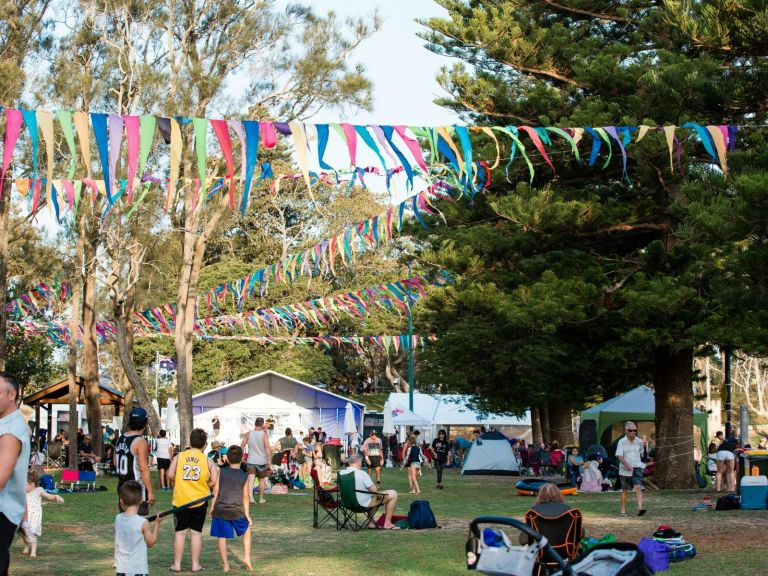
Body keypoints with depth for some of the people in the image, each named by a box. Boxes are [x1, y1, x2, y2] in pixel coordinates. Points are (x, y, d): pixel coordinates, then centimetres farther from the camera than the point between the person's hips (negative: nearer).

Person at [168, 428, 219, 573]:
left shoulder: (179, 456, -3)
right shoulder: (208, 460, -4)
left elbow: (170, 475, -9)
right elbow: (213, 481, -11)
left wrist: (180, 483, 10)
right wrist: (204, 485, 9)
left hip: (180, 500, 0)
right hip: (200, 500, 0)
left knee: (180, 531, 7)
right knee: (196, 532, 8)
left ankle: (177, 564, 10)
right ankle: (195, 564, 12)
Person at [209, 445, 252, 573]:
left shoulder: (221, 472, -2)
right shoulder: (244, 476, -1)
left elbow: (215, 491, -3)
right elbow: (246, 497, 2)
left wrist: (212, 508, 5)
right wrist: (246, 514, 8)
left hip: (220, 510, 0)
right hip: (237, 511, 0)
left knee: (222, 537, 7)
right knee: (247, 531, 23)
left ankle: (225, 565, 8)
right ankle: (247, 557, 13)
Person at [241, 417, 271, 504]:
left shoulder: (248, 434, -1)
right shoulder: (264, 435, -9)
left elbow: (242, 447, 1)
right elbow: (267, 448, -17)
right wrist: (268, 460, -16)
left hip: (251, 460, 1)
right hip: (261, 461, -1)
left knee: (250, 478, -6)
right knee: (262, 479, 15)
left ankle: (250, 496, -28)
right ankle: (261, 498, 24)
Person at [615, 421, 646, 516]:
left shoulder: (639, 442, 4)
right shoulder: (622, 442, -7)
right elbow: (619, 456, -15)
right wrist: (626, 465, -30)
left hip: (637, 468, 1)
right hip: (625, 470, -1)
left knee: (638, 487, -17)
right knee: (625, 490, 9)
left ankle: (640, 508, -27)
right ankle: (623, 510, 22)